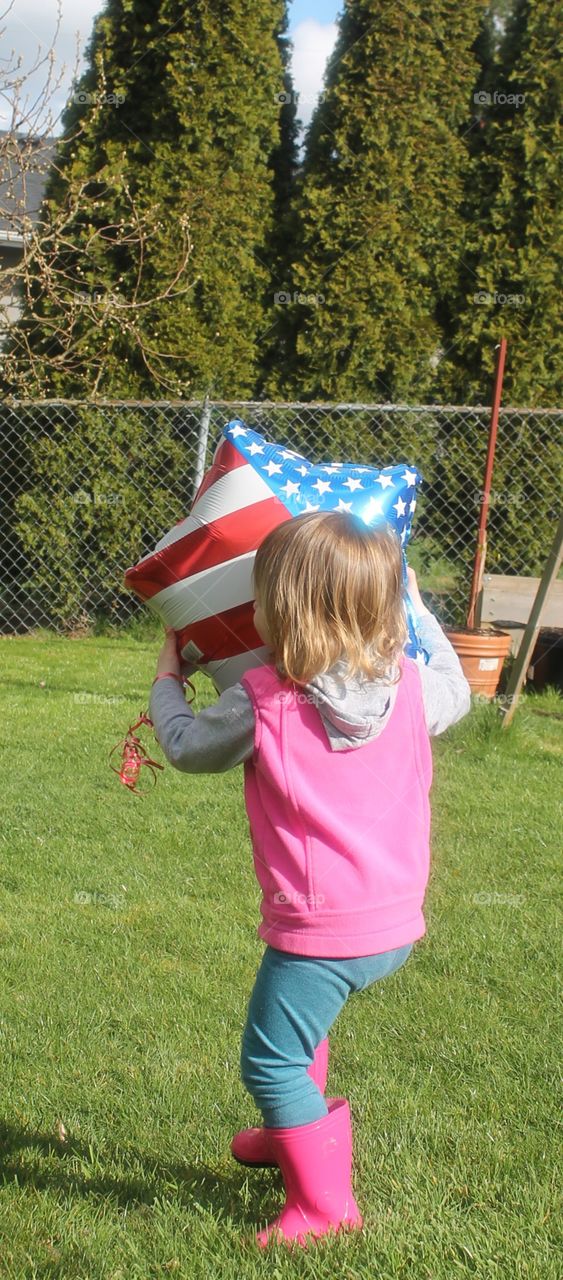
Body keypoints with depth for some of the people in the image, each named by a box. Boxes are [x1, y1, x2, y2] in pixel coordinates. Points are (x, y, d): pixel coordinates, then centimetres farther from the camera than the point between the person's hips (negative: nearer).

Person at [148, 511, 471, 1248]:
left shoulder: (263, 705, -18)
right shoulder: (409, 687, -5)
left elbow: (187, 746, 2)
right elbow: (455, 694, 20)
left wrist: (167, 680, 22)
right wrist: (414, 605, 30)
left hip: (321, 930, -8)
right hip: (398, 923, 8)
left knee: (271, 1062, 7)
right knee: (300, 1026, 32)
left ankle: (325, 1203, 14)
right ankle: (294, 1135, 51)